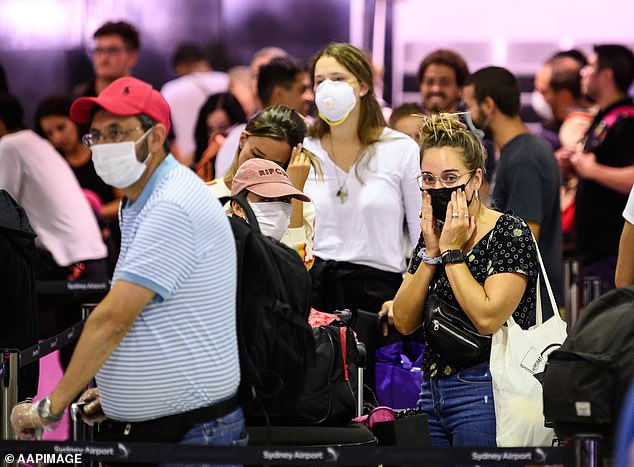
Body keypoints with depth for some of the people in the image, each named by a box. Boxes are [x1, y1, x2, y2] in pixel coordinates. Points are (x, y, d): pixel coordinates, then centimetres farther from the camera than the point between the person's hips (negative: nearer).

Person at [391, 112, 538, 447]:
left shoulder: (510, 232, -9)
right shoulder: (432, 234, 11)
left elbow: (487, 319, -21)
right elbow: (404, 323, 3)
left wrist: (452, 252, -13)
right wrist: (431, 253, -6)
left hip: (485, 394, -7)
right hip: (432, 391, 7)